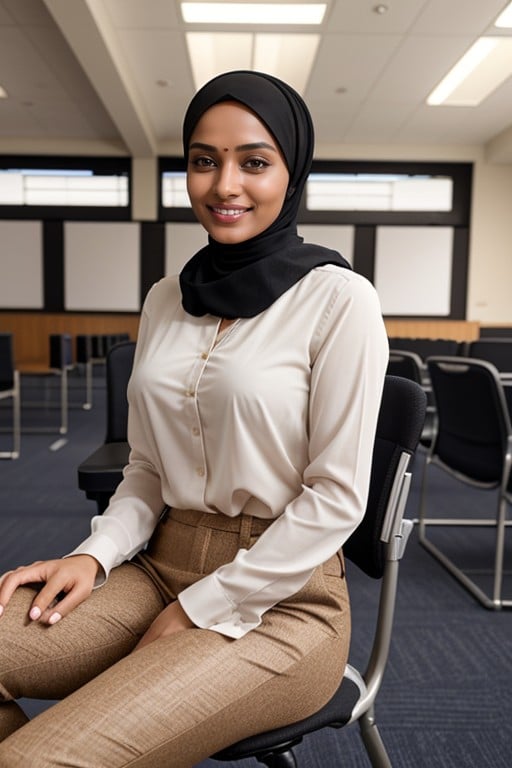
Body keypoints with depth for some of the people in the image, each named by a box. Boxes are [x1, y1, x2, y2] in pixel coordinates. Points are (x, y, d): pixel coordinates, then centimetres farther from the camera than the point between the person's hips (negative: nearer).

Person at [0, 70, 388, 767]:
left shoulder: (339, 299, -10)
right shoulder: (166, 299, 8)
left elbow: (337, 496, -12)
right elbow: (148, 469, 12)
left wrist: (200, 611, -10)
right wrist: (94, 556, -5)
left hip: (279, 599, -5)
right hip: (160, 569, 6)